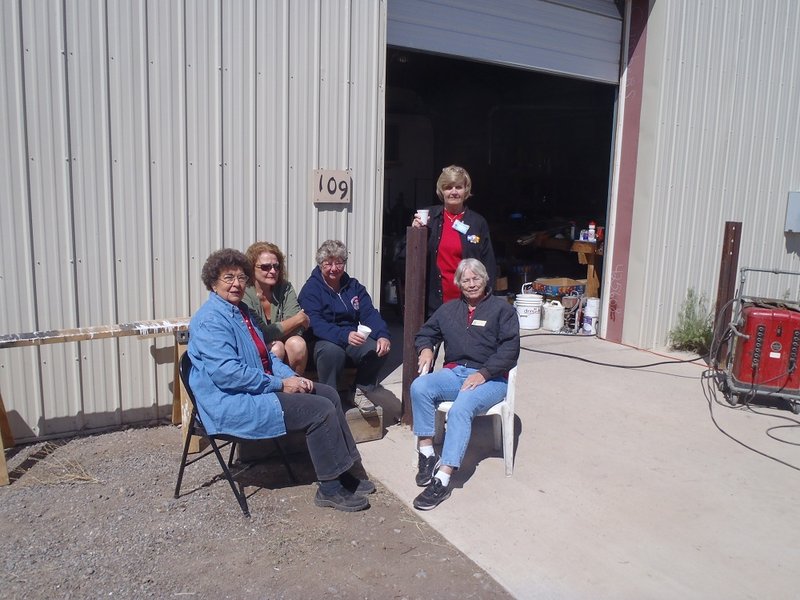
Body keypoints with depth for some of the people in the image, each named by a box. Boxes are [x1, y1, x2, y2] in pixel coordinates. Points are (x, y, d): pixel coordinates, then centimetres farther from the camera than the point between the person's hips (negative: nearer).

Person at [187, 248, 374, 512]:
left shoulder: (242, 311, 14)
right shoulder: (210, 320, -16)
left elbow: (265, 355, 20)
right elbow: (227, 373, -26)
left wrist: (292, 376, 1)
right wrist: (280, 384, -20)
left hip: (260, 388, 10)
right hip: (234, 404, -10)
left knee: (329, 394, 4)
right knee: (321, 410, -18)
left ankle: (343, 473, 9)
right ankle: (330, 489, -5)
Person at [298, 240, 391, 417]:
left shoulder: (354, 286, 14)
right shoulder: (311, 289, -4)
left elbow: (370, 314, 1)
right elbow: (316, 324, -19)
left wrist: (383, 336, -20)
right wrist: (345, 335, -36)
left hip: (352, 340, 5)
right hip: (322, 342, -4)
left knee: (379, 348, -24)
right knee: (332, 349, -38)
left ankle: (361, 391, -2)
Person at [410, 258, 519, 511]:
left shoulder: (502, 308, 5)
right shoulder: (449, 309, 20)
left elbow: (510, 349, -5)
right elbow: (425, 333, 26)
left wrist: (483, 374, -17)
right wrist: (426, 348, 0)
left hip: (490, 378, -4)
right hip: (453, 373, 5)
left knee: (460, 409, -34)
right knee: (419, 387, -26)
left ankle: (442, 480, -36)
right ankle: (426, 454, -20)